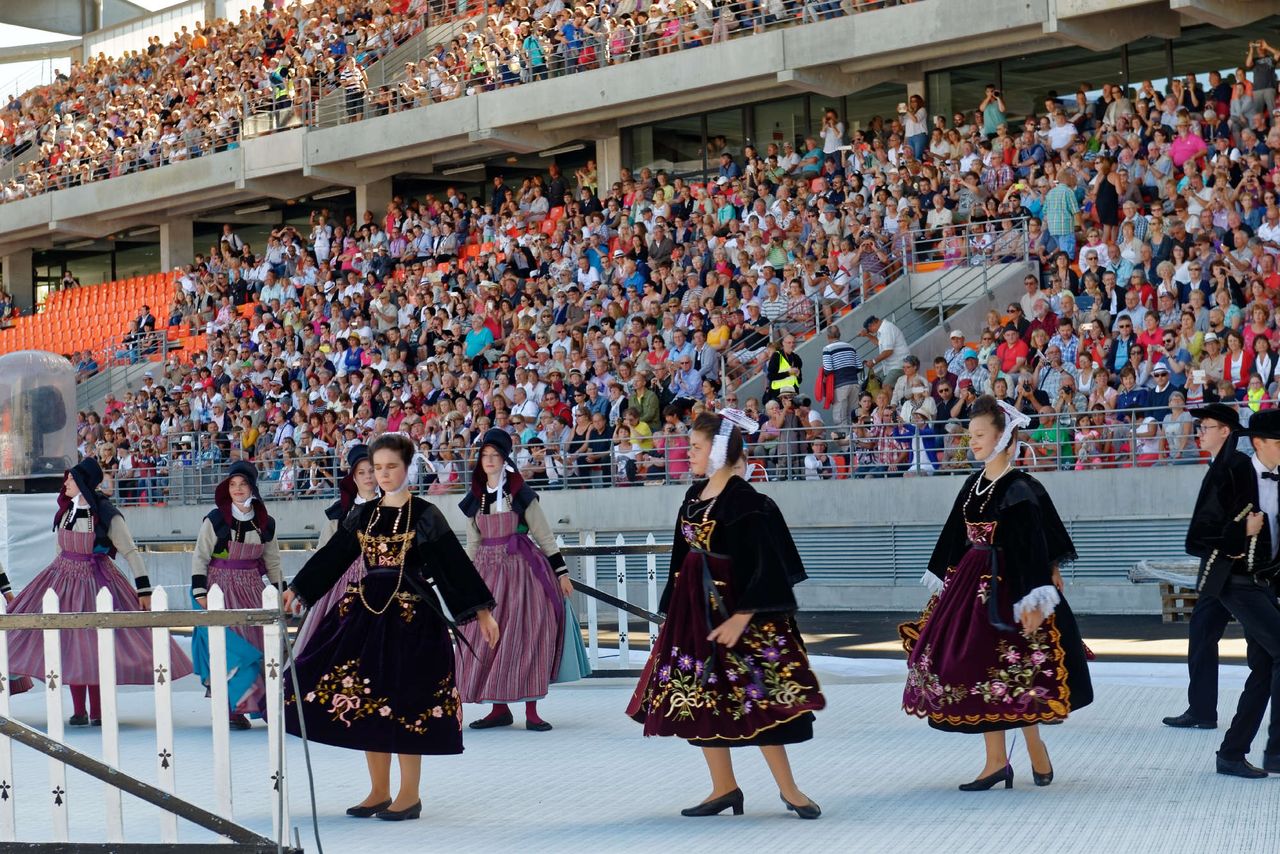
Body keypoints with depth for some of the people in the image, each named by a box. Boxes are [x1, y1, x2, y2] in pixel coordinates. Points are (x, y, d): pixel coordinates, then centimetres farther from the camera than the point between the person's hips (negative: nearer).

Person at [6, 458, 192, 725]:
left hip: (95, 581, -5)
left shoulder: (106, 515, -12)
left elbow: (131, 552, -10)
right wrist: (52, 581, 24)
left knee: (95, 645, -3)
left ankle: (97, 712, 7)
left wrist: (144, 590, -14)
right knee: (70, 646, 2)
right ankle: (78, 711, 8)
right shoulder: (66, 509, 5)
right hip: (64, 577, 5)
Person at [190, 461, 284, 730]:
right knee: (229, 647, -8)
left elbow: (272, 562, 16)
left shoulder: (266, 523, 7)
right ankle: (232, 708, -4)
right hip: (221, 587, -4)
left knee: (260, 645, 2)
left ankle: (266, 703, 12)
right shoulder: (215, 519, -4)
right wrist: (200, 593, -11)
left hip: (252, 588, 4)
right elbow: (200, 557, -4)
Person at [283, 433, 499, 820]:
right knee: (366, 702, 5)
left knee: (403, 703, -3)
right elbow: (330, 557, 15)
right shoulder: (363, 515, 10)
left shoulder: (425, 516, -4)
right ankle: (379, 792, 16)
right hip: (367, 613, 5)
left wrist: (483, 610, -10)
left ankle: (410, 795, 7)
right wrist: (296, 590, 11)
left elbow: (456, 563, -6)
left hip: (411, 617, -5)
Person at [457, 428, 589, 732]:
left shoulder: (520, 493, 0)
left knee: (526, 635, -6)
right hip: (488, 571, 4)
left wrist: (561, 572, -1)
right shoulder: (475, 498, 11)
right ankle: (499, 708, 8)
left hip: (522, 567, -4)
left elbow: (544, 535, 1)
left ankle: (531, 710, -3)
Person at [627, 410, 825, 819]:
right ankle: (724, 788, 17)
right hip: (694, 606, 8)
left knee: (752, 697, -5)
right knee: (700, 698, 9)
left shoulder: (746, 503, -15)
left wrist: (742, 617, -24)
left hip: (730, 607, -8)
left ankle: (788, 789, 5)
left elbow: (766, 567, -18)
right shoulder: (695, 494, 8)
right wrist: (674, 607, 16)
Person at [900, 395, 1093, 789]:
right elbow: (956, 536, 17)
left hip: (1004, 586, -8)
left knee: (1009, 673, -3)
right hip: (970, 583, 8)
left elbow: (1033, 548, -19)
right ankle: (997, 762, 11)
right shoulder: (974, 484, 10)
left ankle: (1036, 752, 15)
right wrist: (943, 581, 18)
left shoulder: (1019, 490, -13)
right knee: (978, 672, 6)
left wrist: (1033, 601, -26)